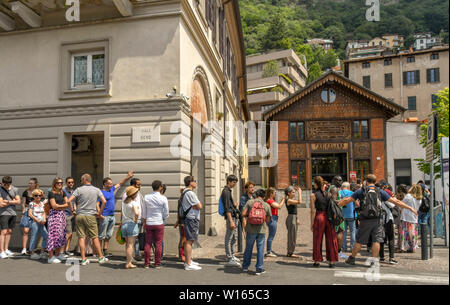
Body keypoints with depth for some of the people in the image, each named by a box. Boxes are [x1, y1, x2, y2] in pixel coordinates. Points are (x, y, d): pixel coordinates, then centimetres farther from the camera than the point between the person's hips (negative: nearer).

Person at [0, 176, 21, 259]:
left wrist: (8, 201, -10)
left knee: (9, 231, 9)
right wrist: (13, 201, -5)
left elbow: (18, 202, 1)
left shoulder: (15, 189, 7)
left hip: (13, 213, 5)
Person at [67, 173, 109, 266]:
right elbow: (104, 201, -3)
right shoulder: (96, 190, 3)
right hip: (91, 216, 0)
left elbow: (69, 201, -7)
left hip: (79, 215, 0)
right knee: (95, 237, 7)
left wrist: (73, 209, 8)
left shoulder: (79, 190, -1)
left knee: (81, 237, 4)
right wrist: (100, 213, 7)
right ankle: (101, 257, 13)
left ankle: (83, 259, 5)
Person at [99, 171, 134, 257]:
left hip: (112, 216, 8)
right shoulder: (101, 193, -9)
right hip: (105, 217, -8)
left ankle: (105, 251, 17)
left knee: (108, 235, 10)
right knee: (101, 236, -2)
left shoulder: (111, 190, 13)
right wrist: (100, 215, -23)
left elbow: (119, 183, 26)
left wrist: (128, 177, 31)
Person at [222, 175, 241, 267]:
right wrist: (231, 221, -24)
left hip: (234, 217, 10)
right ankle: (230, 259, -3)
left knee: (234, 238, 18)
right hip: (231, 217, -10)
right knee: (229, 238, -5)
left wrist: (234, 204, 9)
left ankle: (231, 255, 29)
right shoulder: (226, 192, -13)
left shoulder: (229, 191, 17)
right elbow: (227, 208, -20)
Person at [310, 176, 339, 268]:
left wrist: (312, 223, -2)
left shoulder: (314, 195, -5)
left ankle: (317, 261, 13)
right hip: (329, 217, 3)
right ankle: (332, 261, 12)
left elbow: (313, 211, -7)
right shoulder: (328, 193, 6)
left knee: (317, 240, 9)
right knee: (330, 239, 9)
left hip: (319, 217, -3)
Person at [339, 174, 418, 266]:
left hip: (365, 220, 0)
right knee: (376, 241, 5)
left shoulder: (361, 191, 2)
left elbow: (346, 200, 3)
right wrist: (410, 208, 12)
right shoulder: (380, 192, 5)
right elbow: (396, 201, 5)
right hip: (377, 220, 0)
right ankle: (374, 260, 4)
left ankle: (351, 259, 20)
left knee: (359, 241, 9)